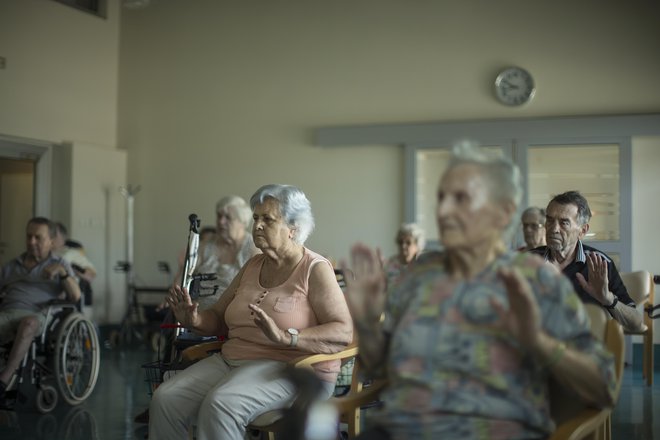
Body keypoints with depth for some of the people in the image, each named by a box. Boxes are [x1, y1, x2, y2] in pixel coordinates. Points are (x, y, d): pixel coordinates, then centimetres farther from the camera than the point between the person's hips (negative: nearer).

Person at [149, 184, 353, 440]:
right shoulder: (253, 265, 15)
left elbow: (344, 334, -17)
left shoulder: (315, 269, -6)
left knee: (220, 404, -34)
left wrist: (286, 337, -30)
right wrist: (194, 320, -1)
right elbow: (219, 319, 22)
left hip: (292, 370, -7)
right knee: (166, 399, -17)